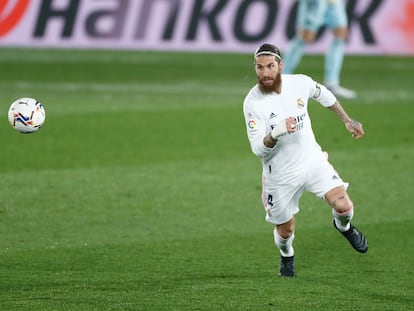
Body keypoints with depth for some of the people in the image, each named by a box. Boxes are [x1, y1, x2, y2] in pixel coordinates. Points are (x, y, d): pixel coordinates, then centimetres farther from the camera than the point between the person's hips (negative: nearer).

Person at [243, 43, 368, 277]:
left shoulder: (300, 83, -10)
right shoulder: (253, 103, -20)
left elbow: (324, 96, 14)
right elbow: (258, 149, -21)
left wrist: (348, 121, 18)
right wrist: (276, 133, -40)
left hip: (312, 161, 2)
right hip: (280, 174, -2)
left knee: (343, 206, -15)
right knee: (285, 230, 9)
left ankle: (344, 227, 23)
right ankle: (287, 256, 46)